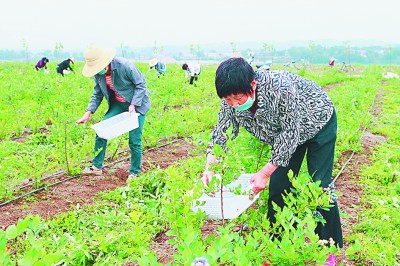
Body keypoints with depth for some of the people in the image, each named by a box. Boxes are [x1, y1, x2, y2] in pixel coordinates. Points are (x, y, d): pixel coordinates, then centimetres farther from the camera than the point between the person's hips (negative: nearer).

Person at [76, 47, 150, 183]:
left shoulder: (124, 65, -26)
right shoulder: (98, 74, -7)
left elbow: (141, 84, -17)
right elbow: (97, 94, 5)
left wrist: (133, 105, -23)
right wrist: (88, 112, -7)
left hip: (137, 103, -6)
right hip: (118, 104, 6)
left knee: (134, 140, -5)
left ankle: (134, 173, 12)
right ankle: (97, 167, 7)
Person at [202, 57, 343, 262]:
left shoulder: (281, 88, -41)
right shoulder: (231, 101, -23)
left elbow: (291, 133, -34)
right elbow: (221, 132, -13)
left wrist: (265, 172, -34)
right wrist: (209, 167, -27)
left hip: (318, 122, -5)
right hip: (286, 130, 6)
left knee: (319, 185, -8)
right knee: (279, 184, 3)